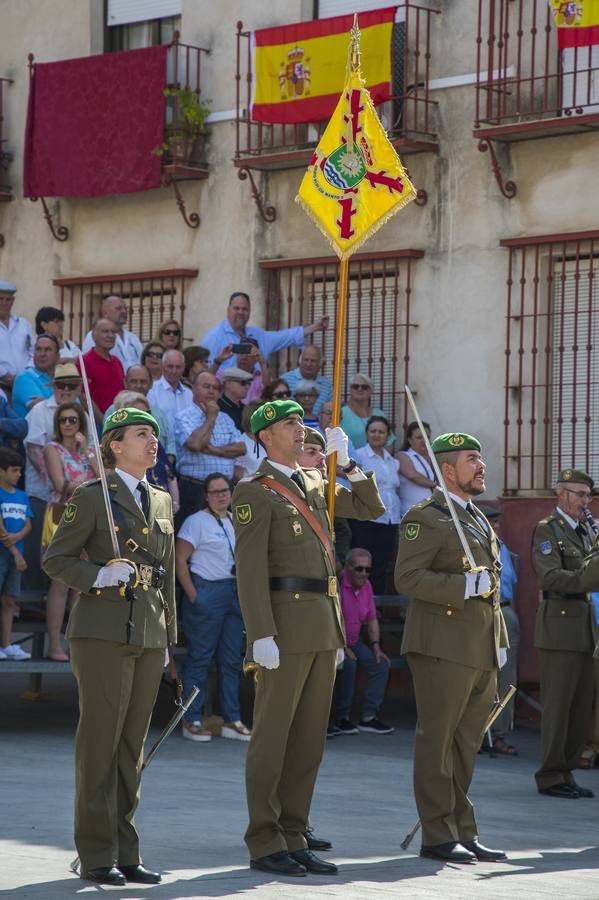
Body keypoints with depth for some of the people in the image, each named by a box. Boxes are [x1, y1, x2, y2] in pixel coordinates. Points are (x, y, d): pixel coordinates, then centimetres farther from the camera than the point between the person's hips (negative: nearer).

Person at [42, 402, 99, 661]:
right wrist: (90, 480, -5)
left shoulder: (89, 451, 15)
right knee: (60, 583, -8)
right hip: (61, 517, -5)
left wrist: (86, 451, -5)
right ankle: (54, 646, -6)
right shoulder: (52, 449, -1)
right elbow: (62, 486, -13)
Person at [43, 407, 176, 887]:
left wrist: (170, 631, 18)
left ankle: (125, 853, 12)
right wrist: (100, 575, -18)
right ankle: (97, 855, 0)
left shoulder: (162, 500, 16)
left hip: (149, 635, 6)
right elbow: (56, 559, -3)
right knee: (100, 741, -4)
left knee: (132, 745, 8)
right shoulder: (91, 497, -3)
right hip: (103, 631, -6)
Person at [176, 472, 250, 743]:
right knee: (200, 657, -4)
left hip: (235, 594, 7)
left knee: (231, 659, 8)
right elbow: (180, 560, -9)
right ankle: (191, 720, -1)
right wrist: (193, 596, -15)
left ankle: (232, 720, 13)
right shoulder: (197, 521, -4)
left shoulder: (237, 521, 15)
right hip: (207, 592, -7)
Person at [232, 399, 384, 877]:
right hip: (285, 625, -8)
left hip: (324, 626, 8)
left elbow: (370, 507, 25)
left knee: (309, 737, 8)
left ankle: (293, 838, 13)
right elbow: (250, 567, -13)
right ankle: (265, 844, 0)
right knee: (272, 735, -3)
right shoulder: (254, 492, -6)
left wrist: (346, 461, 12)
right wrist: (261, 635, -21)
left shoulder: (314, 482, 18)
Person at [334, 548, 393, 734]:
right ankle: (341, 718, -18)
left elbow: (372, 620, 14)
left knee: (380, 664, -7)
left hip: (354, 642, 8)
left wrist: (376, 647, 2)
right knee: (348, 664, -31)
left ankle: (368, 717, -4)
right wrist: (342, 648, -23)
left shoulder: (366, 586, 5)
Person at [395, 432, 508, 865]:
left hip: (481, 650, 8)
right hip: (443, 647, -8)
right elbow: (407, 577, -17)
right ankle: (438, 835, -1)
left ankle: (463, 832, 16)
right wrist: (465, 586, -23)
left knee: (467, 743, 11)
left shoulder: (479, 520, 21)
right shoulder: (425, 518, -7)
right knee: (438, 740, -4)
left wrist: (499, 643, 21)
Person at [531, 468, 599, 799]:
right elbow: (552, 576, -17)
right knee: (557, 704, -5)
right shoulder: (546, 529, -6)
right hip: (559, 626, -8)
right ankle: (550, 776, 1)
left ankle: (565, 772, 16)